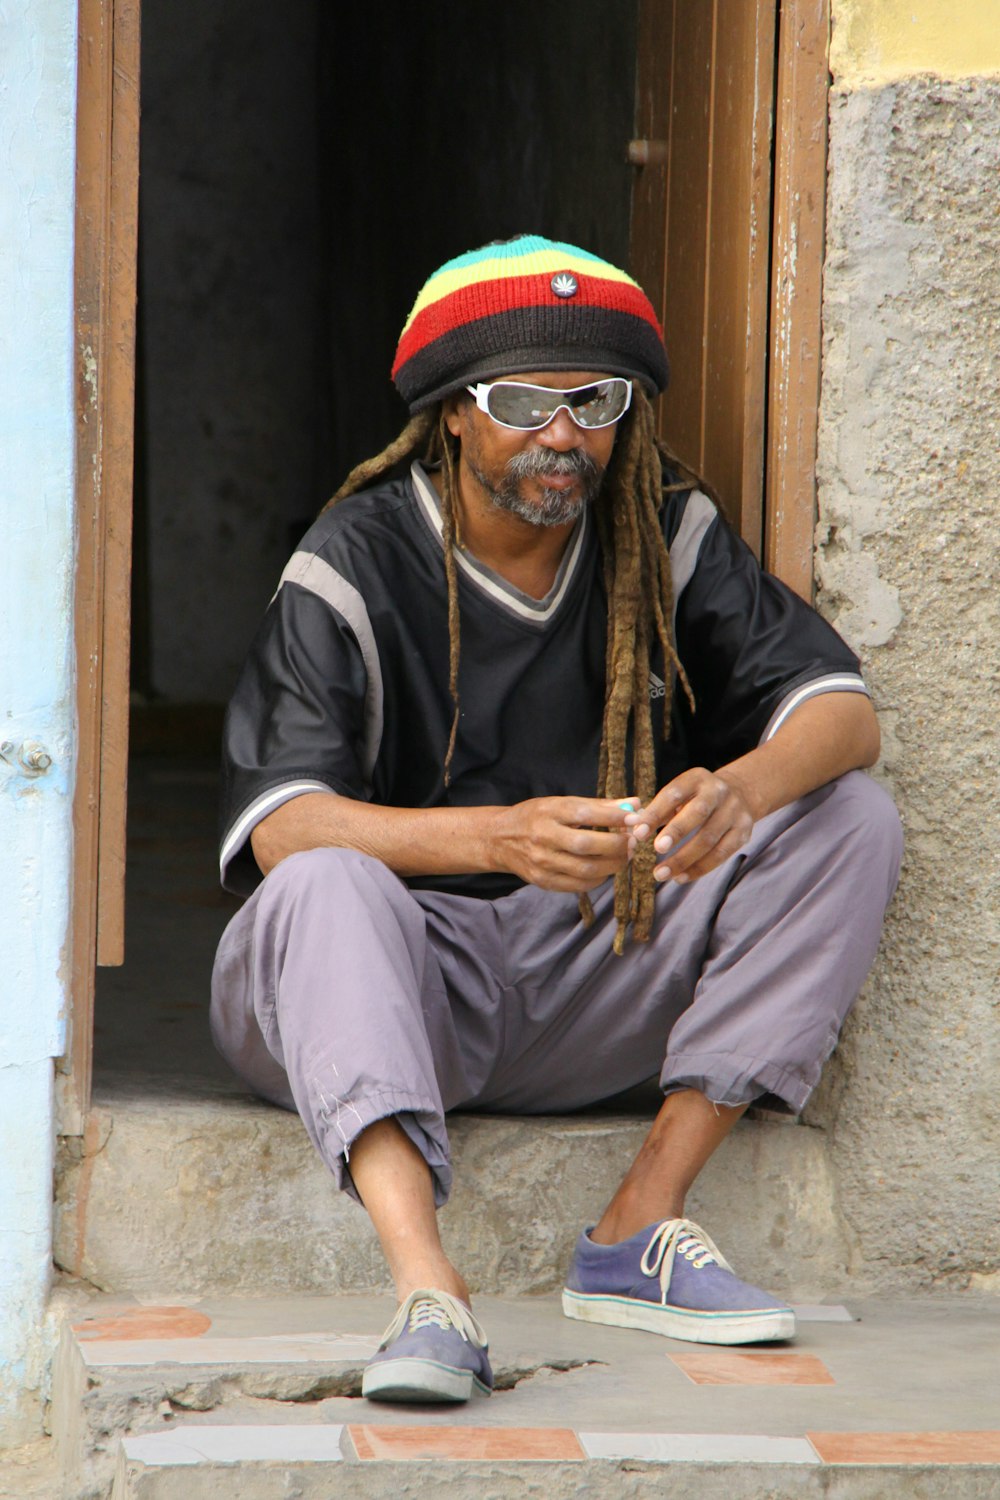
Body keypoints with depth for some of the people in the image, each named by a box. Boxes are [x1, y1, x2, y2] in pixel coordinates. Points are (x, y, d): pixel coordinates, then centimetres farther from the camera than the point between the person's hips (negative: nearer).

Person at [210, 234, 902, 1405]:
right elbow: (277, 824, -25)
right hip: (393, 998, -4)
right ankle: (428, 1292, -53)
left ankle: (639, 1228, -19)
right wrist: (500, 838, -43)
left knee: (849, 821, -12)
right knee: (327, 884, -37)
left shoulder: (665, 538, 2)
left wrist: (745, 787, -32)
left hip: (590, 979, 4)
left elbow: (842, 711, -6)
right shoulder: (358, 565, -11)